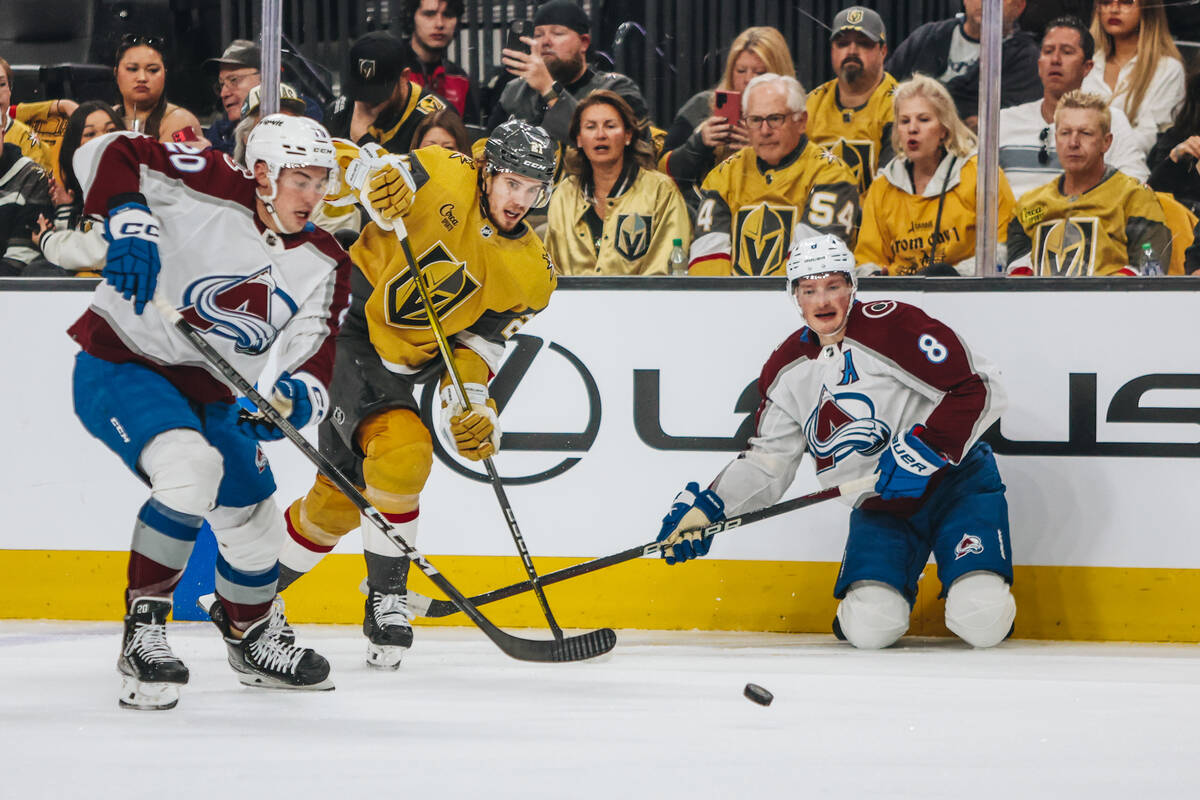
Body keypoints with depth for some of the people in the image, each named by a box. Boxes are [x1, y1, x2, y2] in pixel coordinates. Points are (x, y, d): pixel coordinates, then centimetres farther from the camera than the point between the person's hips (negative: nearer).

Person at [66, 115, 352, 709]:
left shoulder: (323, 264, -1)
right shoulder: (210, 190, -18)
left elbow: (312, 353, -7)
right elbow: (107, 156, -21)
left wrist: (297, 395, -30)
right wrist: (131, 224, -37)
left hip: (211, 395, 7)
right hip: (120, 366, -7)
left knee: (255, 526, 11)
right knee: (191, 466, -34)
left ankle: (253, 637, 44)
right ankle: (143, 631, -21)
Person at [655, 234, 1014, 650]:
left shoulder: (891, 327, -14)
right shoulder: (787, 370, 5)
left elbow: (977, 388, -18)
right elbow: (767, 462, 12)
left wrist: (923, 450, -25)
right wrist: (706, 507, -2)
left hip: (954, 479, -4)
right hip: (879, 505, 4)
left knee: (980, 622, -23)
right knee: (870, 628, -20)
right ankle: (888, 586, 16)